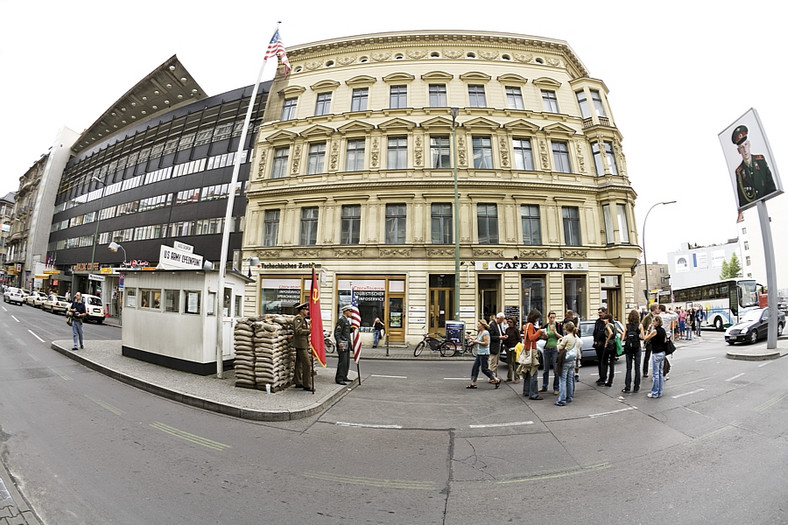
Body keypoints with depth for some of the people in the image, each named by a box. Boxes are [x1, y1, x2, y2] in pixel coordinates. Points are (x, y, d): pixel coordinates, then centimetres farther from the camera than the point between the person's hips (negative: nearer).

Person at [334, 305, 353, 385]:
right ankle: (339, 379, -1)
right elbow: (336, 333, -20)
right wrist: (339, 342, -31)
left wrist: (352, 329, 7)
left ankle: (344, 377, 23)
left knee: (347, 362, 14)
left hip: (347, 345, 10)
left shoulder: (347, 320, 17)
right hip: (342, 345, -10)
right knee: (342, 362, -8)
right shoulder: (341, 320, -13)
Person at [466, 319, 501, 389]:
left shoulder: (485, 332, -14)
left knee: (484, 369, -3)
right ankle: (473, 383, 10)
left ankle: (496, 380, 12)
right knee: (475, 367, 6)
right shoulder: (480, 332, 13)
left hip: (484, 354, -9)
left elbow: (486, 343, -20)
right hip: (479, 353, 9)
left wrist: (477, 342, -15)